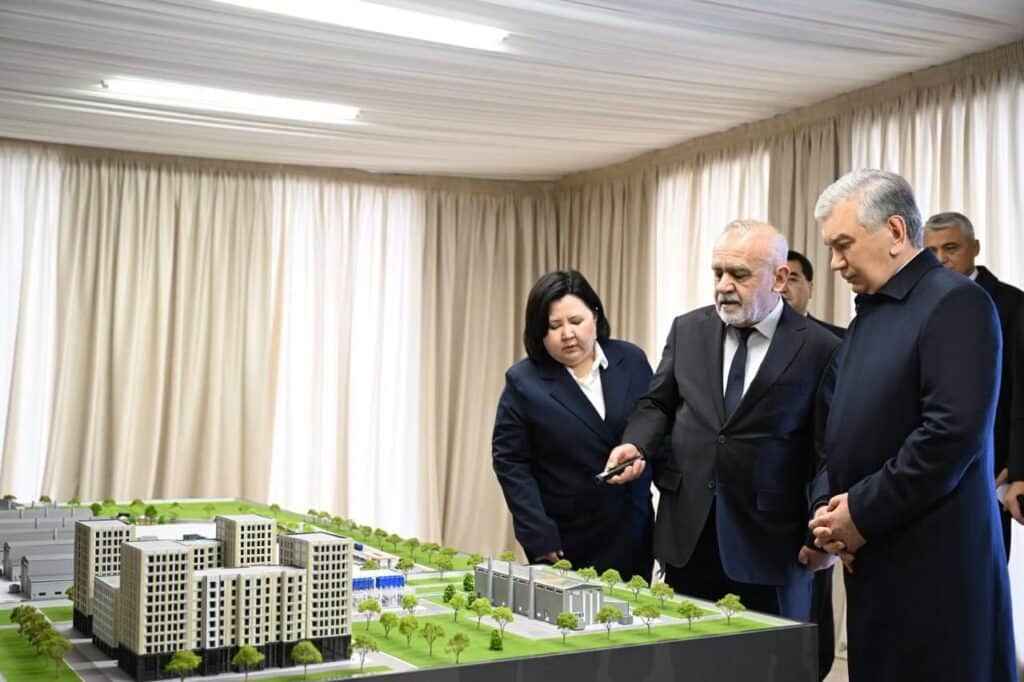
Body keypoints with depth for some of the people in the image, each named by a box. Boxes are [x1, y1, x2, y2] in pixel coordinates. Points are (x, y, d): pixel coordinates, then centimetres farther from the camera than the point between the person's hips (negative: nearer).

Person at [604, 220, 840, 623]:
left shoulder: (819, 349, -6)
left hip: (769, 544, -3)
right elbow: (658, 404, 13)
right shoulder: (687, 330, 7)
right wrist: (635, 443, -7)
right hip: (687, 533, 4)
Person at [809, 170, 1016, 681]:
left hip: (934, 561, -8)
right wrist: (826, 505, 2)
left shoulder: (955, 303, -10)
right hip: (871, 556, 8)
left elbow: (954, 433, -21)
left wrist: (863, 514, -15)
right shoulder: (868, 316, 16)